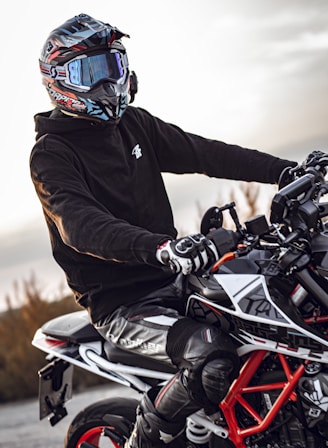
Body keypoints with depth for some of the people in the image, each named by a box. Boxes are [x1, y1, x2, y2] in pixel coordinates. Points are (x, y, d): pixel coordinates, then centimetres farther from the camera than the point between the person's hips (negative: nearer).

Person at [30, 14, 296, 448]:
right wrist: (159, 248, -45)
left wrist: (286, 169, -2)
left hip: (172, 278, 7)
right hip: (120, 303, -7)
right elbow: (79, 223, -28)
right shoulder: (51, 154, -11)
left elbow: (202, 152, 9)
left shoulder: (133, 124, 12)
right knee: (212, 359, -31)